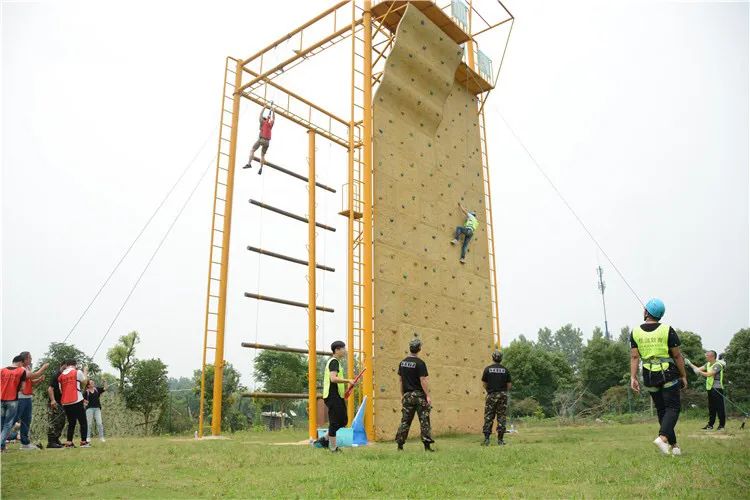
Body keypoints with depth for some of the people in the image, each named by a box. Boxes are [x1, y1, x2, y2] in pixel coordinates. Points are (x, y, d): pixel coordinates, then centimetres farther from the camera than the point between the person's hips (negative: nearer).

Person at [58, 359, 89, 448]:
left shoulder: (61, 376, 8)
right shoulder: (77, 372, -4)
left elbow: (61, 390, 12)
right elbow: (84, 382, 8)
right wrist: (85, 372, 20)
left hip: (65, 403, 5)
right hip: (77, 401, -5)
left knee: (71, 423, 14)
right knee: (83, 422, 3)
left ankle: (69, 442, 8)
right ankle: (84, 442, -1)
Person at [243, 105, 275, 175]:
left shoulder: (263, 122, 7)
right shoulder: (270, 124, 18)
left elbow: (261, 115, 15)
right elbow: (274, 118, 32)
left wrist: (264, 108, 24)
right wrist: (272, 111, 38)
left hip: (261, 139, -4)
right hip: (267, 141, 4)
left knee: (252, 150, -2)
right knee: (263, 155, 10)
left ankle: (249, 164, -19)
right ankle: (261, 168, -3)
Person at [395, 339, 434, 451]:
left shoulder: (402, 363, 7)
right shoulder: (420, 363, -12)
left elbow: (401, 380, 12)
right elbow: (423, 381, -16)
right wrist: (428, 396, -13)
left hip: (407, 395, 5)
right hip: (419, 395, -5)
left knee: (405, 420, 10)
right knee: (424, 420, 1)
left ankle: (400, 445, 11)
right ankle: (427, 445, -1)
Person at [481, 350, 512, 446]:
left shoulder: (488, 369, -2)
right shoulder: (505, 370, 2)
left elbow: (484, 384, 1)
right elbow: (509, 385, 5)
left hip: (491, 395, -1)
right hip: (503, 395, 1)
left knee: (488, 417, 3)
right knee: (501, 417, 6)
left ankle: (486, 439, -2)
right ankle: (500, 439, 5)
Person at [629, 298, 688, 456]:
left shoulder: (635, 332, -1)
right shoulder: (667, 330, -6)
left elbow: (634, 356, -4)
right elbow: (677, 356, -2)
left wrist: (633, 377, -4)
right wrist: (683, 376, 7)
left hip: (649, 376, 3)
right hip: (668, 374, -3)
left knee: (661, 410, 13)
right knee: (672, 408, 0)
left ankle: (673, 445, 16)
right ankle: (663, 437, -21)